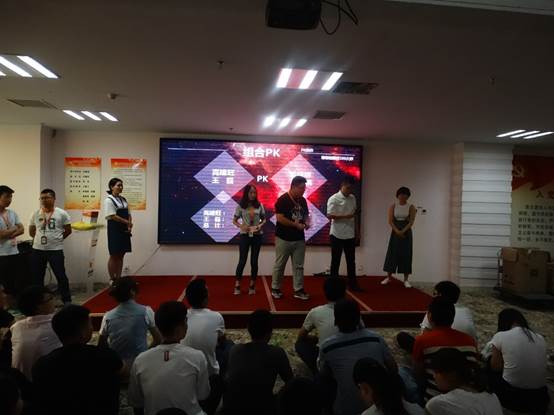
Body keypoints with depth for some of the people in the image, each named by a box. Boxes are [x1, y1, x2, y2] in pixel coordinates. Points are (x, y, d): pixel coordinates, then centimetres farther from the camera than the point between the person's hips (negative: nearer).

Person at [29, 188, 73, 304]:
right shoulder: (35, 214, 4)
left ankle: (67, 300, 11)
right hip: (38, 250, 4)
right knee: (37, 277, 13)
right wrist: (41, 238, 7)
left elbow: (68, 230, 2)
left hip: (56, 250, -3)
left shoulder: (61, 213, -5)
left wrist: (57, 239, 5)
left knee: (61, 276, 1)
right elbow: (31, 232, 15)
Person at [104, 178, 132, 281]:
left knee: (121, 255, 9)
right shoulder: (109, 200, -8)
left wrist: (129, 226, -2)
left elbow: (129, 214, 14)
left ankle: (118, 278, 16)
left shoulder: (123, 200, 14)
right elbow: (113, 216, -16)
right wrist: (127, 222, -15)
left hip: (124, 230, 7)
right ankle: (112, 279, 9)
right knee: (114, 255, 0)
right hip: (115, 230, -7)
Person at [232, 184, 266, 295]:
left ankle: (252, 286, 18)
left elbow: (264, 219, 11)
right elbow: (234, 220, 4)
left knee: (254, 261, 7)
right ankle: (237, 286, 9)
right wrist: (241, 226, -15)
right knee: (242, 260, 0)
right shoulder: (240, 206, -3)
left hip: (257, 235, 2)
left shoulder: (259, 205, 1)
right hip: (245, 235, -1)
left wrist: (261, 225, -10)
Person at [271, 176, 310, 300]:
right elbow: (280, 218, -20)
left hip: (299, 239, 6)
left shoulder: (302, 200, 8)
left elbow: (306, 214, 20)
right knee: (279, 265, 6)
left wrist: (307, 222, -3)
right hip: (284, 239, -6)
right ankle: (275, 289, 20)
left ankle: (298, 290, 15)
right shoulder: (282, 200, -14)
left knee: (298, 266, 8)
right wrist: (296, 225, -19)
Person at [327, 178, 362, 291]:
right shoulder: (333, 199, -11)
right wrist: (345, 216, -26)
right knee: (335, 261, 5)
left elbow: (354, 215, 15)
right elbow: (329, 216, -18)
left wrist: (356, 230, 13)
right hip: (337, 235, -6)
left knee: (351, 260, 11)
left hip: (350, 234, 6)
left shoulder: (352, 198, 9)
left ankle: (352, 284, 20)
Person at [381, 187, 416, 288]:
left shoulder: (411, 207, 0)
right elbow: (390, 221, -4)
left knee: (406, 254, 0)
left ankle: (406, 280, 7)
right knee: (392, 253, 2)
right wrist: (397, 231, -17)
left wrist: (403, 231, -20)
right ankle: (388, 277, 11)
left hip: (406, 232, -1)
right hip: (395, 232, 1)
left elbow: (411, 221, -9)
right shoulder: (393, 207, 3)